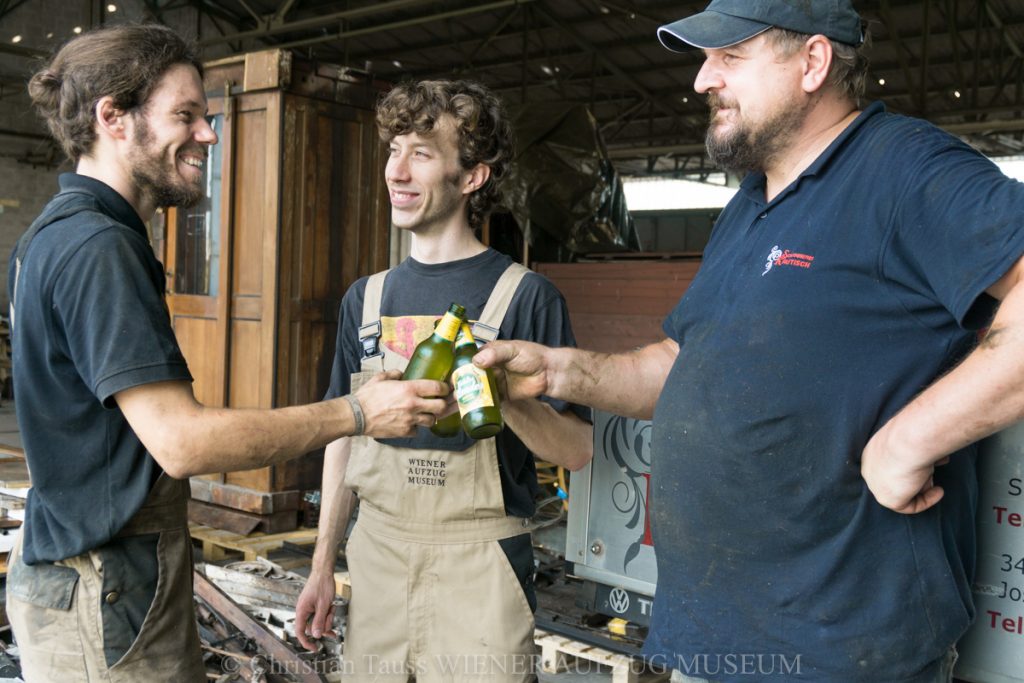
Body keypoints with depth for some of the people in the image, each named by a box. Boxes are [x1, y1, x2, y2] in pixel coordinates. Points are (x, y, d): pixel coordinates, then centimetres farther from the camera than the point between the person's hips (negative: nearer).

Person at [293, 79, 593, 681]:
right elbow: (344, 435, 14)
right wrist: (324, 565, 12)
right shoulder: (367, 298, 8)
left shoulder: (525, 296, -7)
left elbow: (577, 450, -9)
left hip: (478, 564, -4)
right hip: (376, 554, 5)